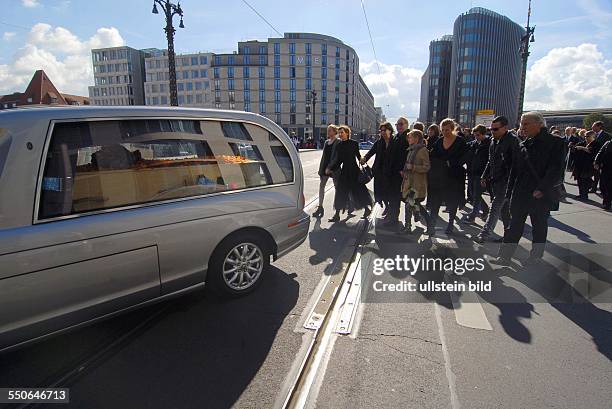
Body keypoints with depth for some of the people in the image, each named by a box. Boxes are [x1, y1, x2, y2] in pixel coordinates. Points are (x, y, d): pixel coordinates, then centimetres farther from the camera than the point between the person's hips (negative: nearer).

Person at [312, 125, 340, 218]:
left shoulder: (338, 142, -6)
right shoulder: (326, 142, 14)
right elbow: (323, 155, 16)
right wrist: (321, 168, 11)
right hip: (325, 166, 7)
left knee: (337, 187, 5)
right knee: (321, 186, 4)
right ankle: (320, 207, 9)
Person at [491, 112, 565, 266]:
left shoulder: (555, 142, -6)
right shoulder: (524, 145, 9)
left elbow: (555, 168, -13)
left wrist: (542, 189, -21)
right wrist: (510, 192, 6)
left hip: (541, 195, -4)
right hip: (520, 194, 5)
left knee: (539, 227, 10)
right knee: (515, 226, 5)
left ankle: (535, 256, 25)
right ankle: (504, 256, 8)